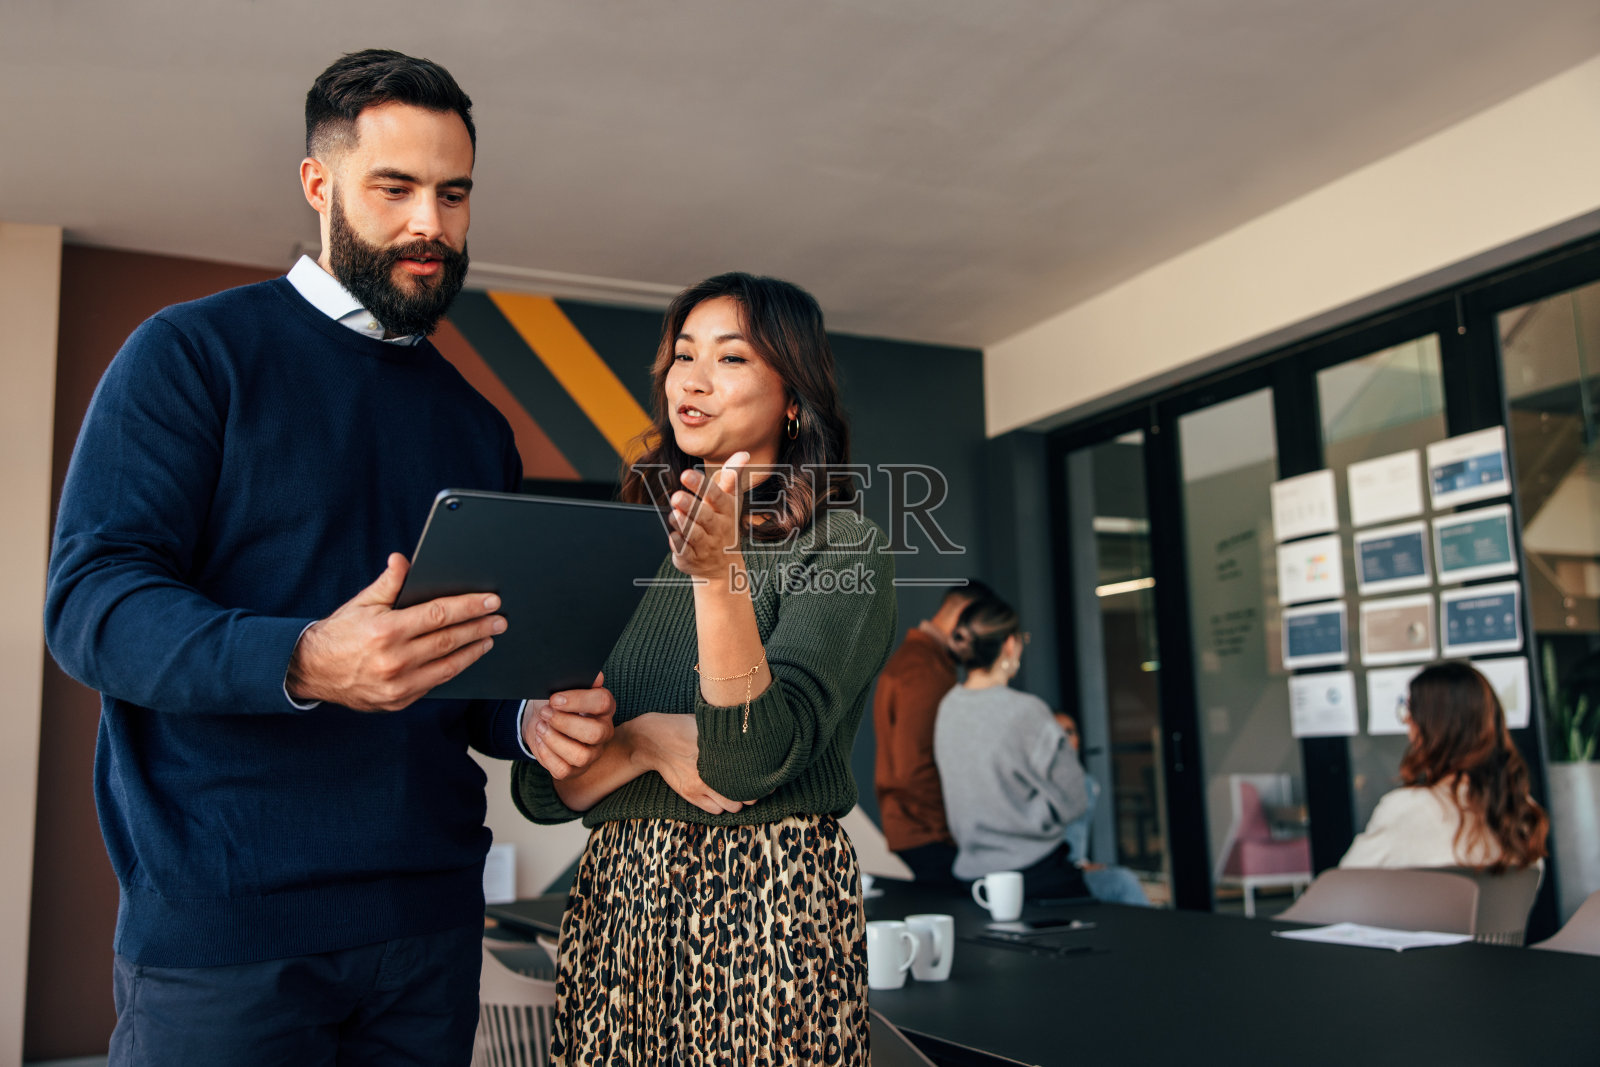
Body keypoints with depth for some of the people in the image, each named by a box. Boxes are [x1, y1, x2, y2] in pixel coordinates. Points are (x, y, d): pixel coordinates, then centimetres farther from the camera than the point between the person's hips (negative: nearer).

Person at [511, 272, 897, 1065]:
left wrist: (720, 570, -28)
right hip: (615, 902, 4)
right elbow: (538, 789, 5)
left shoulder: (844, 551, -5)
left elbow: (749, 760, -18)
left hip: (769, 905, -4)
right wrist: (644, 741, -14)